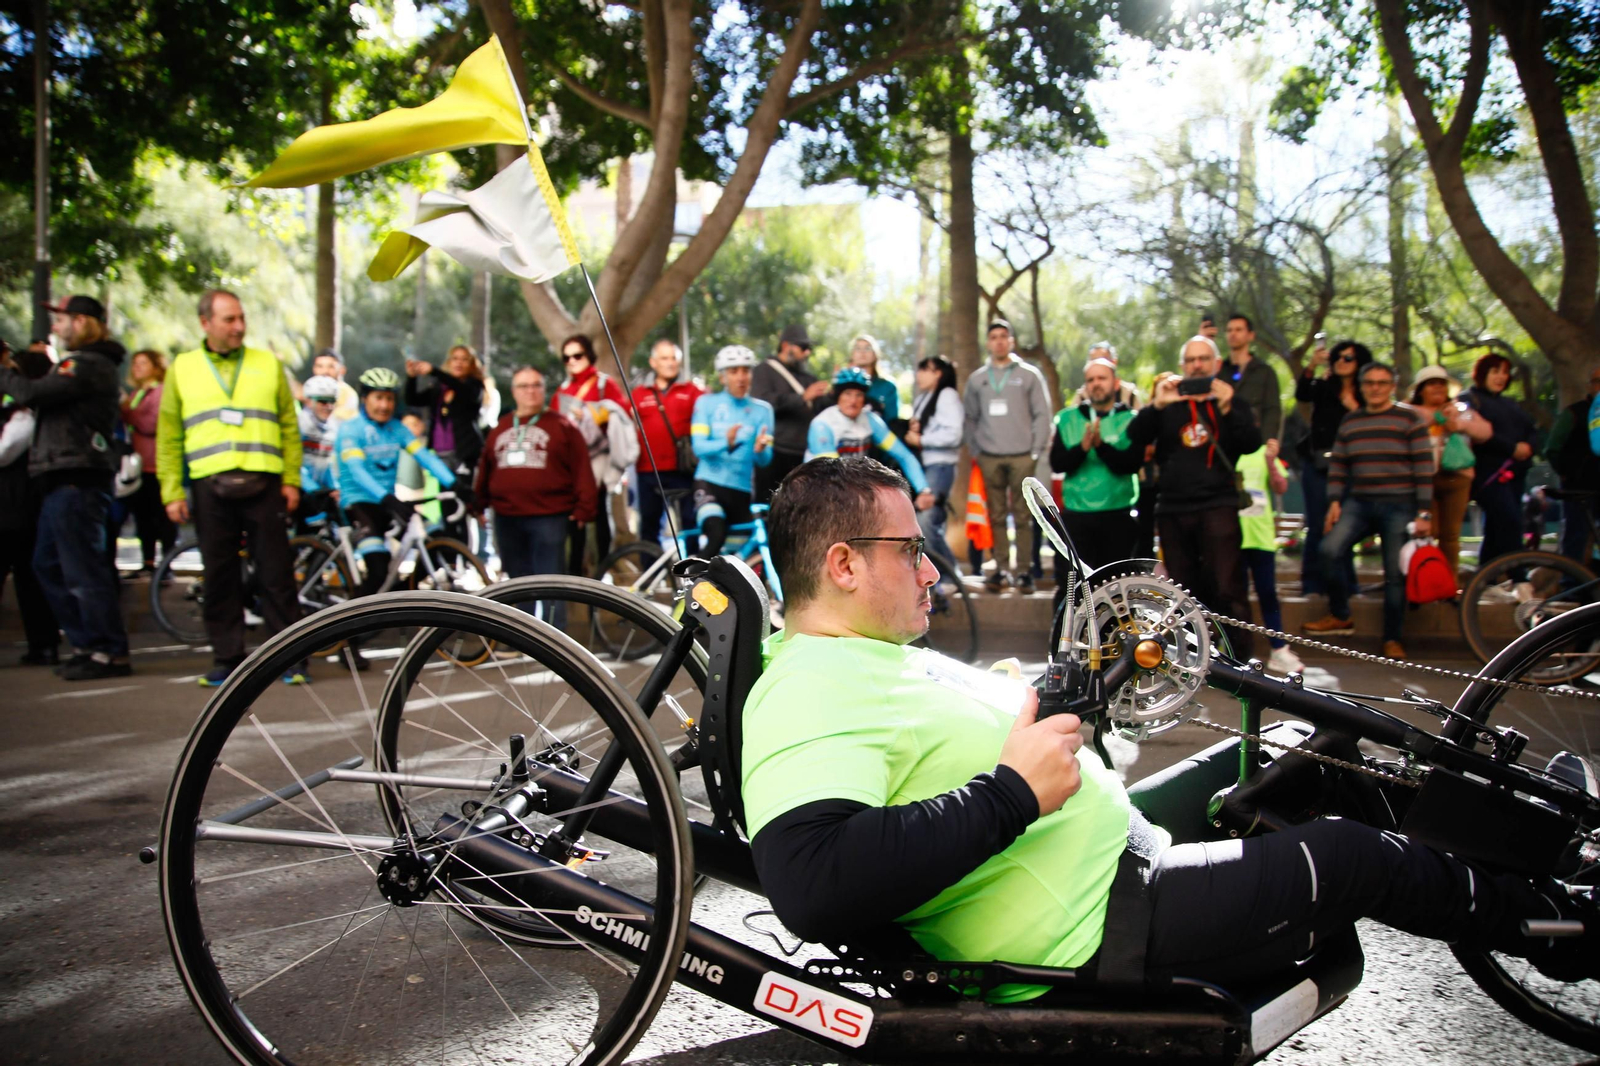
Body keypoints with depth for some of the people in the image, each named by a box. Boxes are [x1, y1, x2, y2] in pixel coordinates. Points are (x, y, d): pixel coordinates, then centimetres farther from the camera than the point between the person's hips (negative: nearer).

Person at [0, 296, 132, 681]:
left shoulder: (86, 364, -11)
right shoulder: (84, 363, 22)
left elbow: (32, 394, -19)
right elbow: (42, 397, 18)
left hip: (75, 482, -11)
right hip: (63, 480, 11)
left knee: (83, 570, -8)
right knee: (48, 565, 16)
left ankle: (110, 654, -3)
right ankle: (87, 644, 20)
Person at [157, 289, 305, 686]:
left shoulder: (268, 364, 12)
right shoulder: (183, 368, 12)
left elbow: (289, 426, 10)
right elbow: (169, 437, 10)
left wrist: (291, 479, 1)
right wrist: (172, 492, 3)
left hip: (263, 485, -1)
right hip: (210, 487, 1)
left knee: (276, 573, -1)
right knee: (220, 577, 5)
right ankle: (227, 660, 14)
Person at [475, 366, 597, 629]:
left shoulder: (561, 426, -1)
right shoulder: (499, 430, 15)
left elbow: (581, 469, -6)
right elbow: (485, 470, 17)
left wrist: (584, 508, -11)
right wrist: (478, 505, 15)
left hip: (549, 517, -5)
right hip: (507, 518, 5)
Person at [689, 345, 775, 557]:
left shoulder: (762, 409, 6)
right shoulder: (707, 403, 4)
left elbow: (765, 460, -1)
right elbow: (699, 447, -9)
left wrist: (760, 450, -26)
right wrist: (726, 443, -29)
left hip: (742, 489, 3)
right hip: (709, 483, -3)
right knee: (716, 535, -29)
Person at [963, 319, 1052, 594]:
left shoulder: (1029, 374, 5)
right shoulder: (977, 379, 13)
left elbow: (1042, 415, 2)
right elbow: (970, 419, 15)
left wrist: (1035, 452, -5)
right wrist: (976, 451, 4)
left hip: (1022, 457, -2)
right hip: (990, 458, 2)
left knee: (1023, 516, -3)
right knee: (997, 516, 3)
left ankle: (1024, 571, 0)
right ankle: (1000, 568, 7)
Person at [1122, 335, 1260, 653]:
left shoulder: (1232, 401, 13)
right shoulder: (1168, 404, 15)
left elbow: (1251, 444, -4)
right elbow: (1134, 439, 1)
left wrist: (1227, 409, -16)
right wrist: (1156, 405, -13)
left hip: (1217, 505, -3)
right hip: (1172, 508, 3)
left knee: (1226, 588, -13)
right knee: (1185, 591, 8)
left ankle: (1240, 654, -9)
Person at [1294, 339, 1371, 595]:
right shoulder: (1323, 387, 7)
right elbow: (1301, 394, -15)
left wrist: (1355, 408, -13)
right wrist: (1311, 366, -28)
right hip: (1318, 464, -1)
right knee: (1317, 524, -4)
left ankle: (1343, 583, 8)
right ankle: (1313, 584, -1)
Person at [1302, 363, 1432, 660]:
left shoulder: (1409, 420, 1)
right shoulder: (1350, 422, 13)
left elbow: (1424, 467, -3)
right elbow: (1337, 465, 14)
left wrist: (1424, 512, -9)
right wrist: (1334, 501, 2)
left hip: (1399, 506, -3)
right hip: (1359, 503, 3)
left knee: (1396, 574, -2)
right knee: (1328, 550, -17)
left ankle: (1392, 638, 11)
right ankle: (1340, 616, -1)